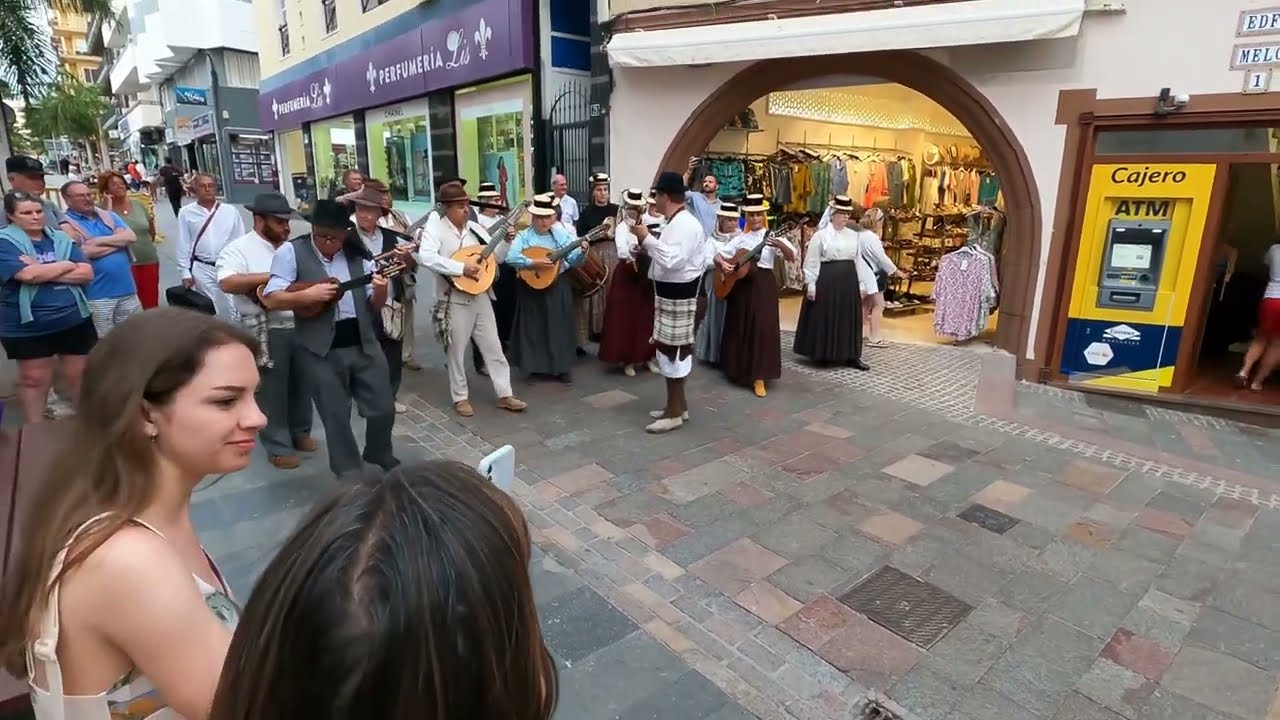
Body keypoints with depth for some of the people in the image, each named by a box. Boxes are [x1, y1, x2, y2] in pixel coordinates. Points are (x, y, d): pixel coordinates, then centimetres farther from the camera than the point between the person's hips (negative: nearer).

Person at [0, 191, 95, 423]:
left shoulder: (61, 239, 7)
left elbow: (87, 273, -3)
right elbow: (27, 275, -22)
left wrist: (43, 273, -14)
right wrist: (67, 266, -9)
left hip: (75, 320, 3)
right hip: (27, 327, -3)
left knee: (82, 376, 10)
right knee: (35, 379, 8)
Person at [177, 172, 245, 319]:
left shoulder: (231, 210, 2)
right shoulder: (186, 213, 1)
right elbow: (183, 244, 4)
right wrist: (185, 272, 2)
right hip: (202, 269, 0)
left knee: (235, 307, 4)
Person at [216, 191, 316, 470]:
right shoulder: (239, 248, -8)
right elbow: (227, 283, -24)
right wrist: (271, 277, -26)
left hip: (300, 326, 6)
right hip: (265, 331, -6)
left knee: (301, 383, 16)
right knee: (271, 389, 4)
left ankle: (300, 432, 34)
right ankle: (278, 447, 16)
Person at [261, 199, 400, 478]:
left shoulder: (358, 253, 4)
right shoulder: (291, 252, -4)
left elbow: (375, 307, 7)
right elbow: (270, 299, -9)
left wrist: (379, 291, -15)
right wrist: (308, 295, -23)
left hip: (364, 344, 3)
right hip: (321, 350, -3)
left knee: (384, 408, 9)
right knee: (336, 417, 8)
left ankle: (379, 454, 37)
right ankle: (350, 473, 27)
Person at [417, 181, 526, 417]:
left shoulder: (476, 228, 9)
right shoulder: (436, 227, -8)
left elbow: (496, 258, 13)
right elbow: (426, 257, -26)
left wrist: (506, 241, -5)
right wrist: (462, 268, -27)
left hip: (481, 296, 5)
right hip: (455, 299, -5)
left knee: (493, 347, 8)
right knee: (457, 351, 7)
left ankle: (505, 395, 16)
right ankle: (460, 398, 21)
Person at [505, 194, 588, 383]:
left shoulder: (561, 235, 5)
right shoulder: (524, 236, -3)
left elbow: (573, 261, 2)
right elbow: (511, 257, -17)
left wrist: (582, 252, -18)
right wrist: (533, 264, -25)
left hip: (558, 287, 2)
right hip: (532, 288, -2)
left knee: (559, 326, 5)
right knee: (534, 327, 5)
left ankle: (560, 368, 13)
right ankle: (535, 365, 17)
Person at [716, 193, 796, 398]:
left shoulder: (772, 237, -1)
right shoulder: (740, 239, 10)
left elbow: (792, 257, -14)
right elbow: (718, 256, 11)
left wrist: (782, 246, -35)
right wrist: (723, 264, -12)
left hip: (763, 285, -4)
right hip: (740, 284, 4)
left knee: (762, 327, -8)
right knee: (739, 327, 9)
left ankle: (758, 377, -4)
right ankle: (740, 369, 26)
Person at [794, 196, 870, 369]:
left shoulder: (853, 235, 9)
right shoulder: (820, 235, -6)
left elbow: (858, 260, 13)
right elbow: (812, 262, -7)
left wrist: (861, 284, 12)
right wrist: (810, 284, -11)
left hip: (848, 279, 5)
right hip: (827, 280, -5)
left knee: (849, 318, 9)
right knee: (826, 317, 2)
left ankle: (851, 355, 17)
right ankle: (825, 355, 13)